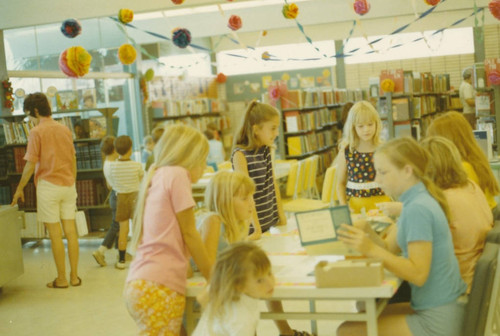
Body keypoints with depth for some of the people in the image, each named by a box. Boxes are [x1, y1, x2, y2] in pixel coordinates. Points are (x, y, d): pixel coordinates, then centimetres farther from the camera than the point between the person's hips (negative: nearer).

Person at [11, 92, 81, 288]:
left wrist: (20, 188, 1)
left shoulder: (37, 132, -8)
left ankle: (61, 279, 5)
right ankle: (74, 276, 11)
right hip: (68, 184, 6)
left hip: (48, 185, -5)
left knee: (55, 234, 0)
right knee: (70, 231, 7)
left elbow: (31, 164, -9)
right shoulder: (65, 130, 9)